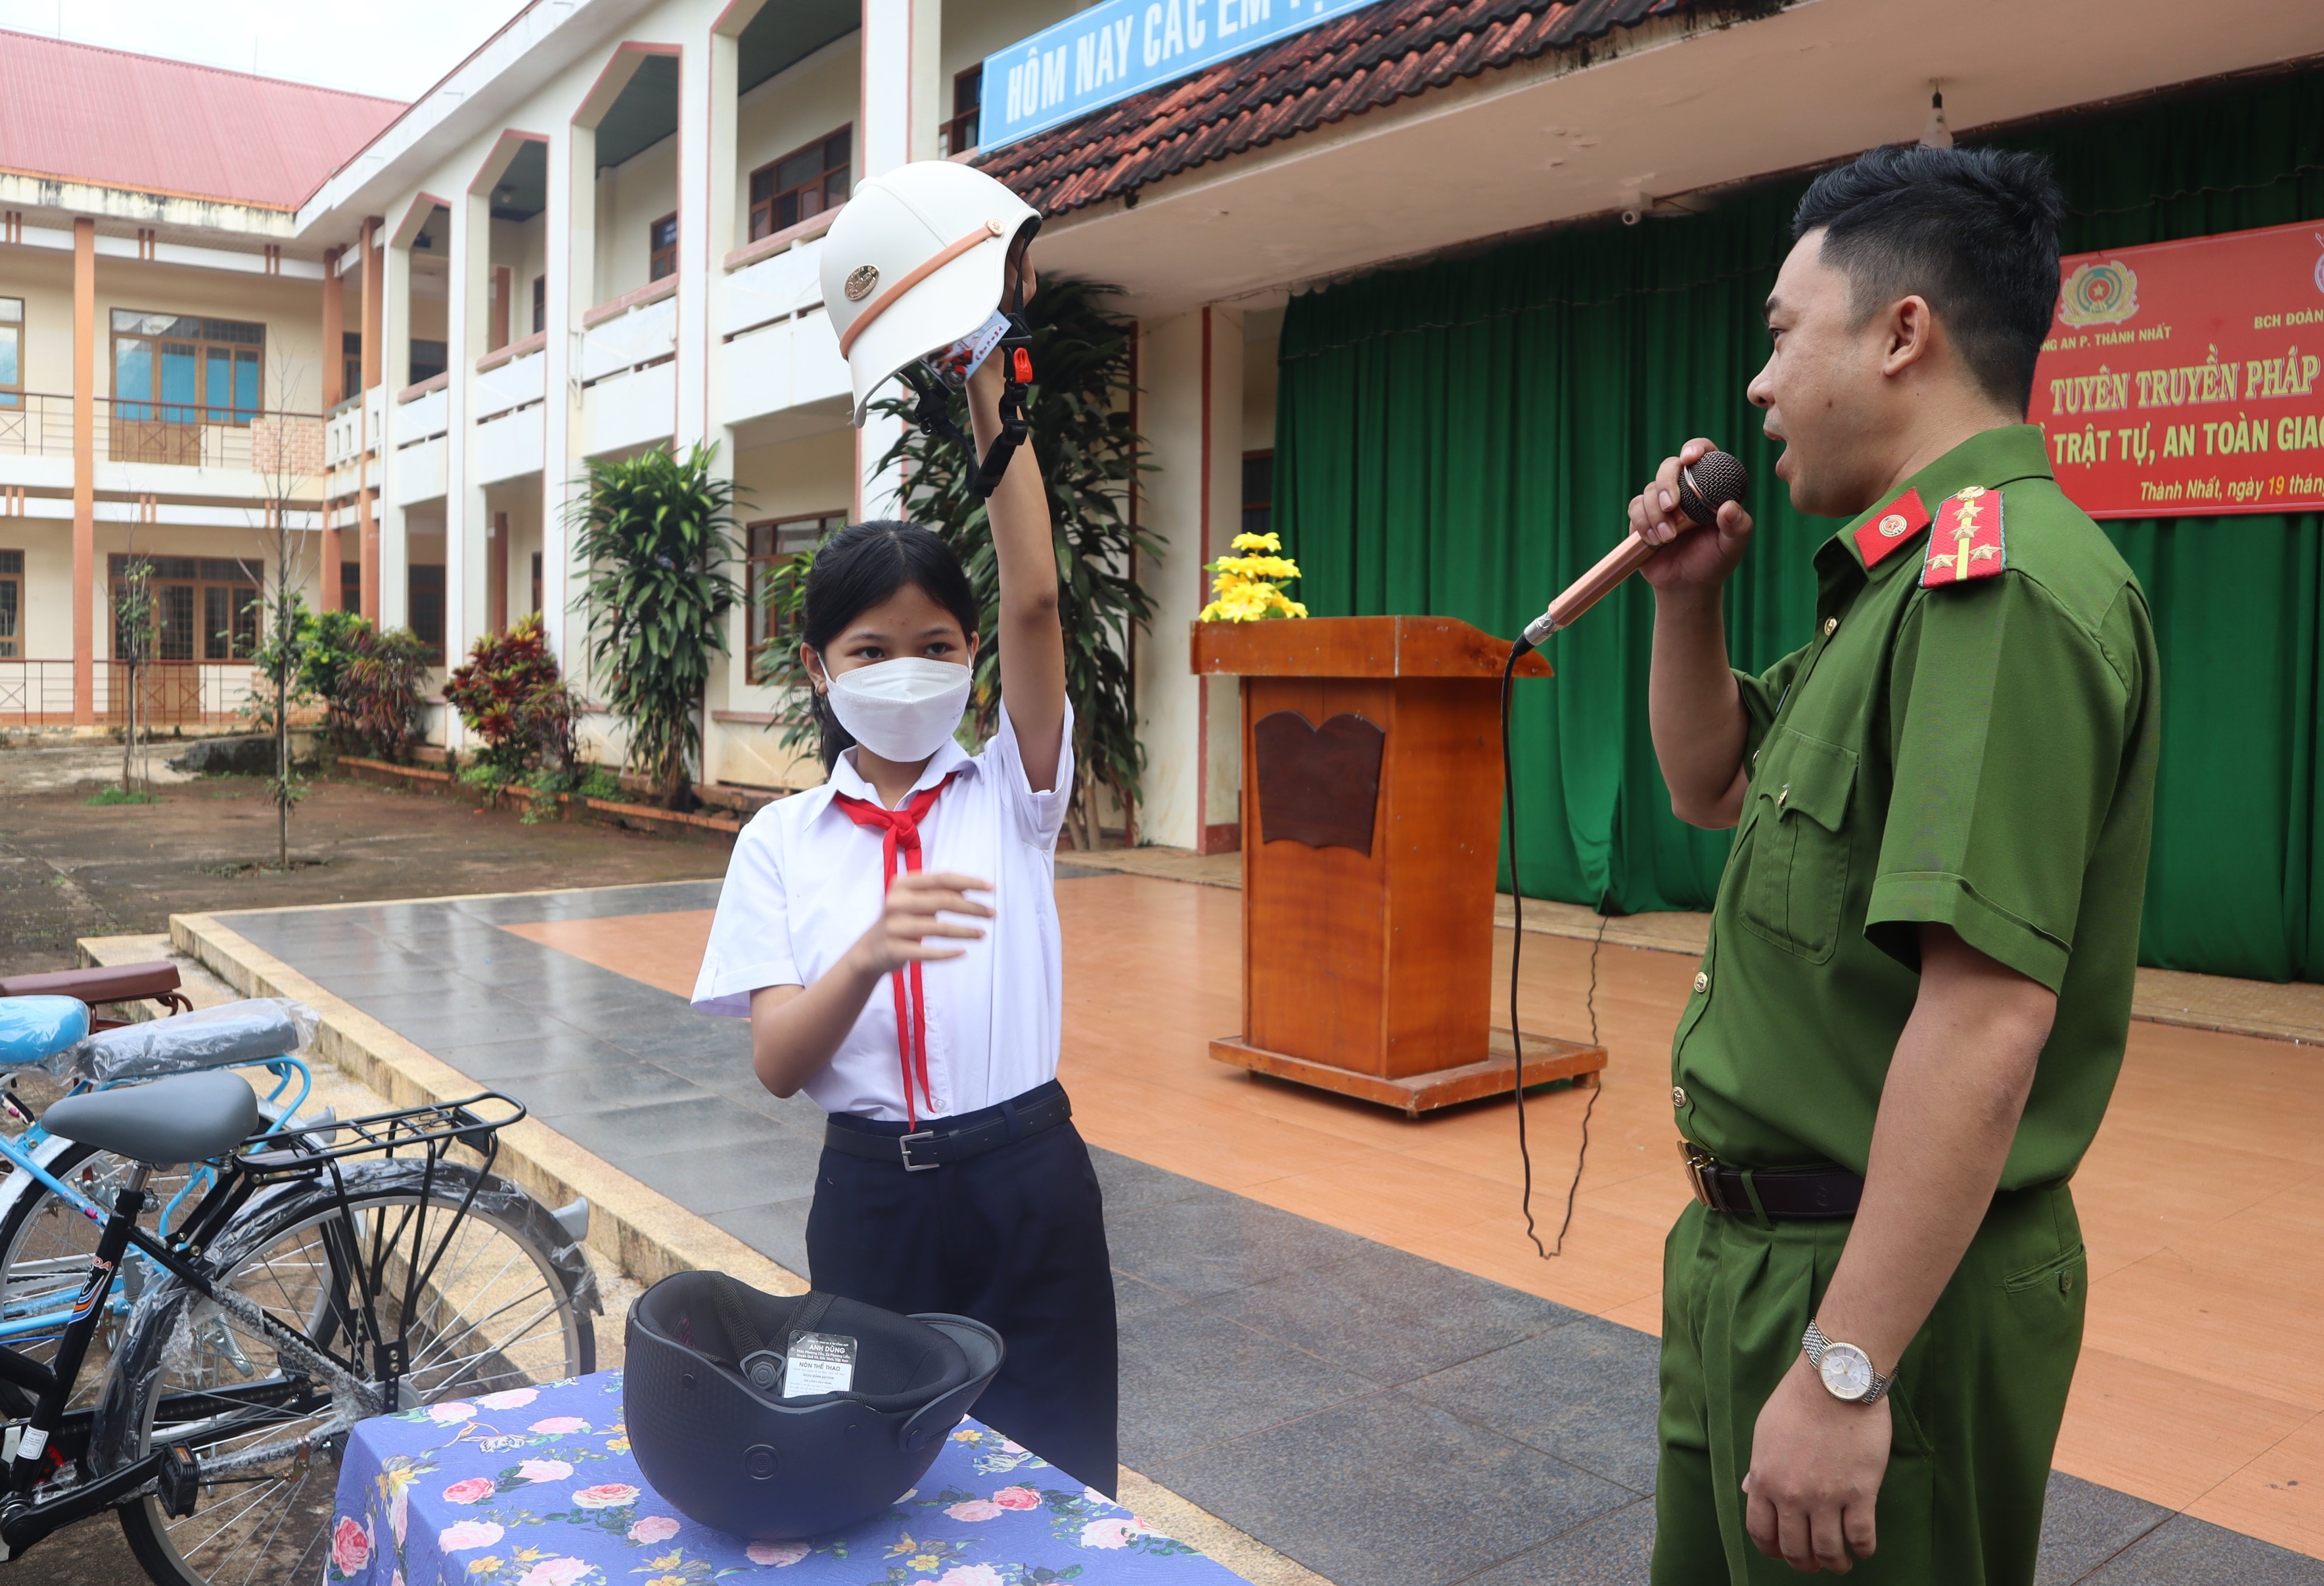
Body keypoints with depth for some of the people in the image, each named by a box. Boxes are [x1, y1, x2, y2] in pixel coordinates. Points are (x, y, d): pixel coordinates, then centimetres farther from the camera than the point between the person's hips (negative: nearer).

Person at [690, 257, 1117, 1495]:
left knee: (1050, 1478, 5)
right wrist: (871, 952, -27)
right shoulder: (783, 842, 2)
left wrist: (990, 394, -21)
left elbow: (1033, 601, -16)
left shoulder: (1007, 796, -1)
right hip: (872, 1194, 1)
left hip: (1027, 1186, -1)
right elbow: (777, 1064, -7)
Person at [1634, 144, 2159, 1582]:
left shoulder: (2000, 585, -22)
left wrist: (1846, 1368, -27)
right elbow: (1716, 786, 22)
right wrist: (1687, 597, 6)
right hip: (1762, 1247, 9)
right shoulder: (1915, 578, 10)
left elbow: (1987, 1021, -29)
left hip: (1885, 1283, -9)